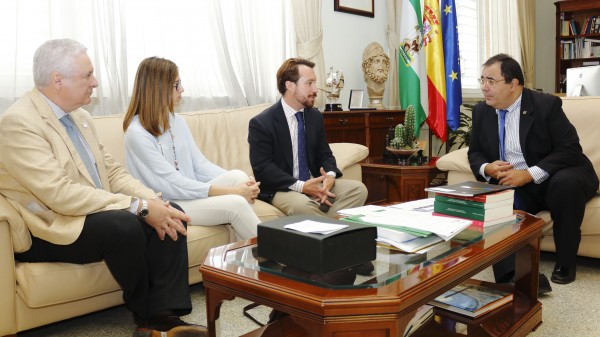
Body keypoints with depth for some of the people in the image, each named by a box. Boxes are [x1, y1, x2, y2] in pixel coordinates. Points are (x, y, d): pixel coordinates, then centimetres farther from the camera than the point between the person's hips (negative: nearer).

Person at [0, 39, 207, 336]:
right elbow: (61, 194, -26)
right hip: (50, 231, -8)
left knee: (170, 213, -11)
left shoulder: (79, 115, 8)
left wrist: (153, 200, -10)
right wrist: (139, 206, -27)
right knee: (125, 224, -32)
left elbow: (112, 172, 9)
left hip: (95, 213, 8)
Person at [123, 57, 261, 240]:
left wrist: (238, 182, -12)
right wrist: (231, 191, -22)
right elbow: (173, 184, -19)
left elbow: (200, 164, 7)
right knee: (236, 204, -26)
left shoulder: (177, 121, 10)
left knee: (238, 176, -20)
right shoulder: (137, 133, -14)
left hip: (191, 194, 7)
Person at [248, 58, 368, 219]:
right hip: (281, 189, -6)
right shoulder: (260, 123, -10)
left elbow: (324, 155, 13)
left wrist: (330, 175, -12)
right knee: (303, 205, -37)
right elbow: (262, 168, -15)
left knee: (358, 189, -15)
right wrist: (300, 186, -25)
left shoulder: (315, 116, 9)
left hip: (314, 183, 6)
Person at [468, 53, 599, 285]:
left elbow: (570, 150, -17)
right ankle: (511, 273, -33)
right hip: (512, 185, 4)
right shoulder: (481, 111, 3)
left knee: (566, 181, -36)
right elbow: (475, 153, 9)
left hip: (554, 180, -3)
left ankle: (565, 263, -17)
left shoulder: (546, 105, -12)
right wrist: (486, 168, -16)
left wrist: (530, 174, -28)